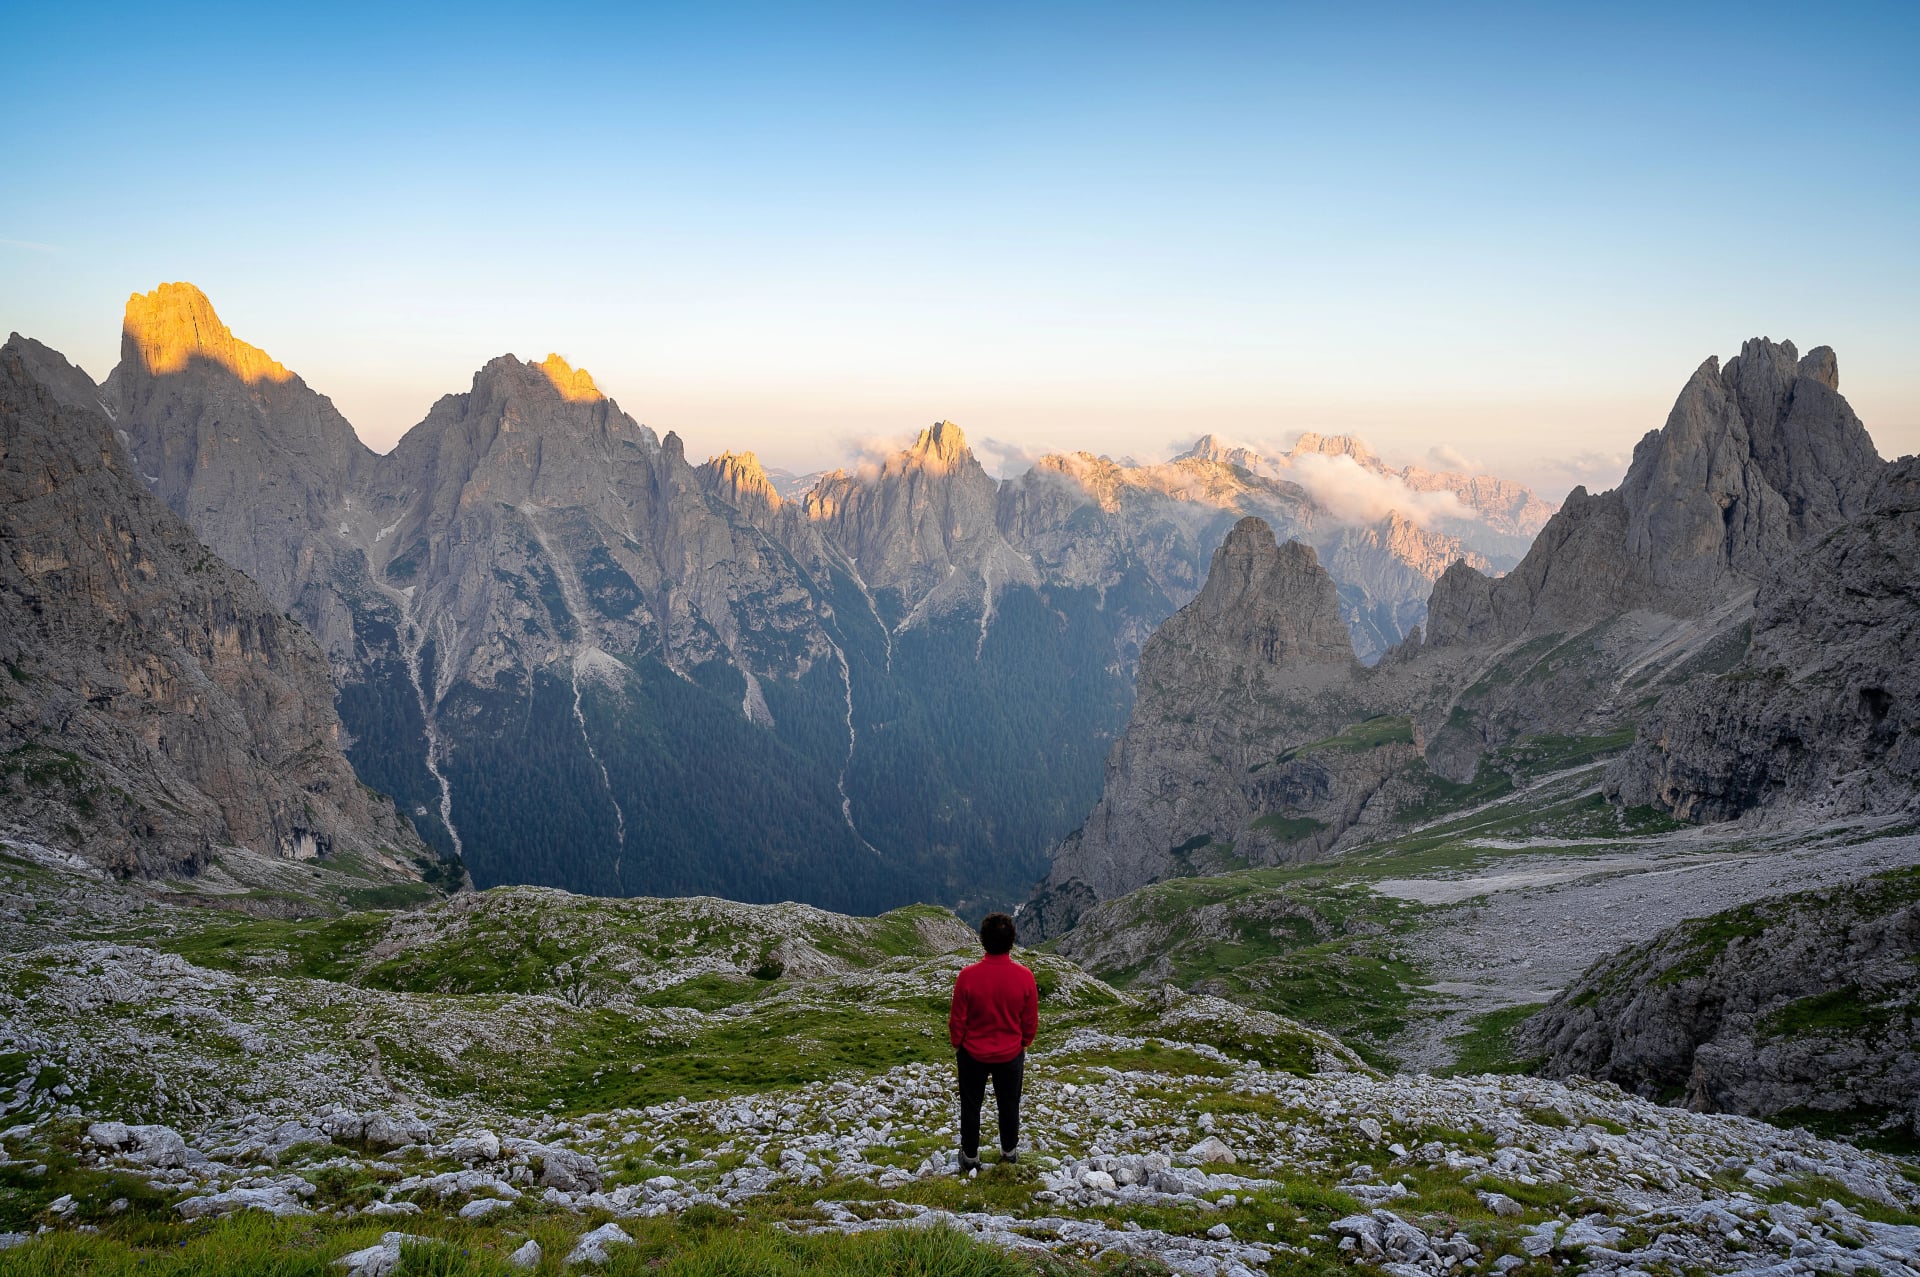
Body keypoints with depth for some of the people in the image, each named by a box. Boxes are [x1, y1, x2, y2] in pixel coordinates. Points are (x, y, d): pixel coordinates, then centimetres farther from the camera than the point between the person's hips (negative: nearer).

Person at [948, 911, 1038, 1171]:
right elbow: (1031, 1020, -6)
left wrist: (957, 1045, 7)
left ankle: (970, 1156, 29)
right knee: (1009, 1105, 21)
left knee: (971, 1105, 17)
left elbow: (957, 1019, -12)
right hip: (1011, 1054, 1)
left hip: (973, 1054, -1)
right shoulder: (1024, 976, -19)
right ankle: (1009, 1151, 38)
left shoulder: (968, 976, -23)